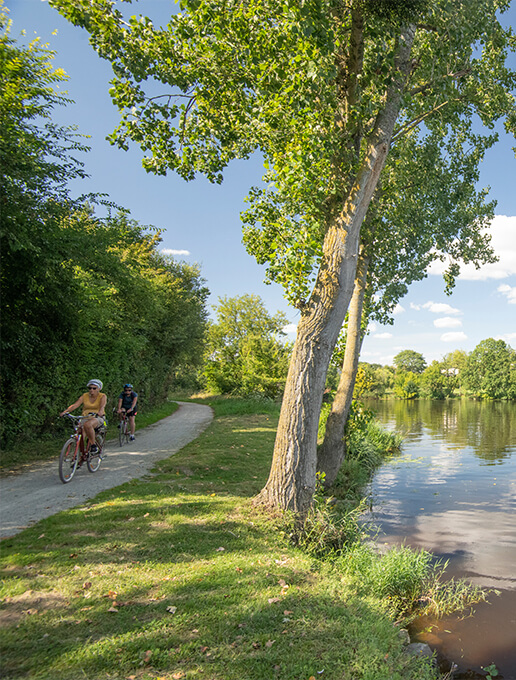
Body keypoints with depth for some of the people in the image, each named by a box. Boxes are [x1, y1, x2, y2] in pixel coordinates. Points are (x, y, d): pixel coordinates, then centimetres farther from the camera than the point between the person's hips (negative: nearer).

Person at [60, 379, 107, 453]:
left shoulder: (102, 396, -1)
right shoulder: (84, 396, 7)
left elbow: (102, 406, -21)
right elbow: (75, 405, -7)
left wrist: (100, 412, -44)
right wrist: (66, 411, -25)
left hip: (98, 418, -4)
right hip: (85, 418, 4)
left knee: (87, 425, -36)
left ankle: (93, 445, -22)